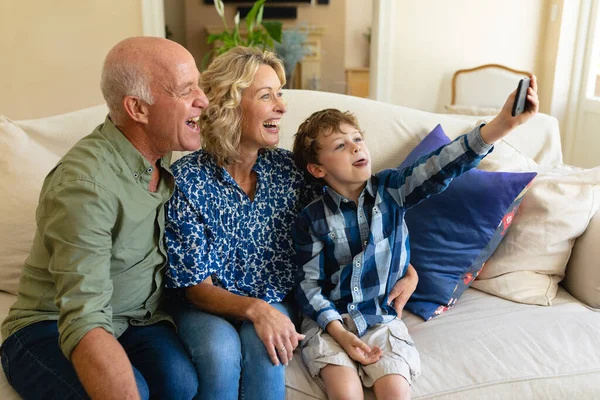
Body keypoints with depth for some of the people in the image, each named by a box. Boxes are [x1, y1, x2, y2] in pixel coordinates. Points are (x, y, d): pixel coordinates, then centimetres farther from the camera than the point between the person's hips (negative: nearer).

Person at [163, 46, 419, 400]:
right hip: (207, 305, -1)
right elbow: (196, 287, -13)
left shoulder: (289, 169, -6)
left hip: (275, 303, 2)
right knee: (221, 351, -32)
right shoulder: (185, 180, -16)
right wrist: (255, 309, -30)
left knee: (262, 350, -29)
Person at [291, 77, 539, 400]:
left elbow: (440, 167, -18)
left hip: (382, 317, 2)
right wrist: (340, 333, -16)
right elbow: (308, 283, -5)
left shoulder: (390, 189, -4)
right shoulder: (312, 219, -8)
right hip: (328, 320, -2)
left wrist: (502, 124, -31)